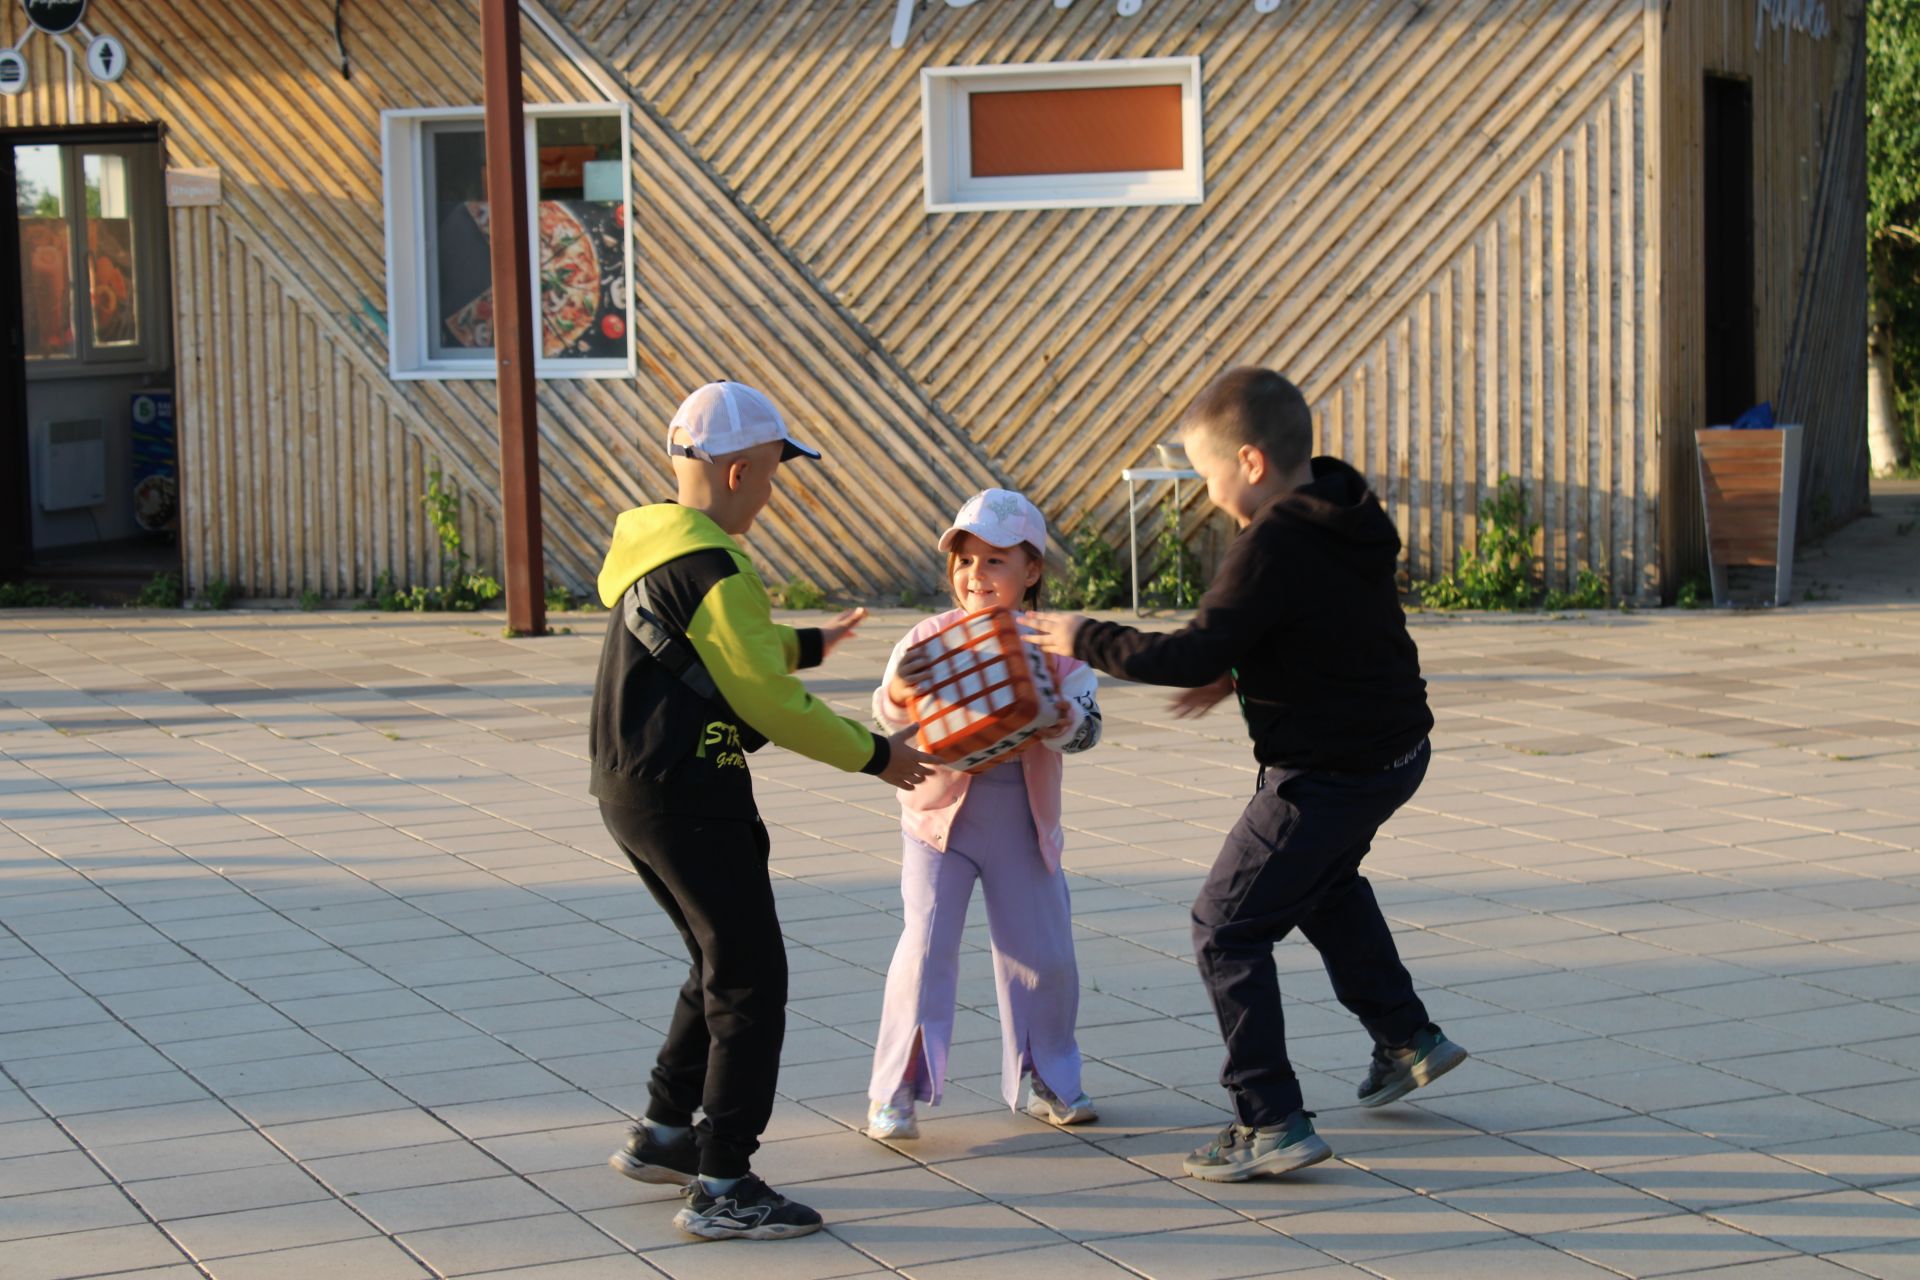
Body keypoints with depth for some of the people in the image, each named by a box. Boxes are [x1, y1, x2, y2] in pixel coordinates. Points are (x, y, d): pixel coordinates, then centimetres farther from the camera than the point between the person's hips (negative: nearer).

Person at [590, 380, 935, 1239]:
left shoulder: (652, 550, 11)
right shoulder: (709, 571, -20)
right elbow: (771, 704, -19)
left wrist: (809, 644, 34)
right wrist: (876, 755, -8)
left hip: (632, 793, 10)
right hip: (689, 802, -10)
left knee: (721, 967, 23)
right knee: (751, 984, -3)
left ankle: (662, 1135, 32)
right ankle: (721, 1187, -1)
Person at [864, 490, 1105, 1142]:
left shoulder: (1052, 646, -4)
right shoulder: (932, 637, -7)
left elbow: (1087, 725, -8)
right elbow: (889, 716, -7)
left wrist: (1062, 719, -29)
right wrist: (897, 691, -29)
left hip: (1021, 819, 2)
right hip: (940, 811, -2)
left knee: (1044, 953, 8)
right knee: (927, 946, -8)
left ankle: (1048, 1078, 28)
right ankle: (895, 1091, 1)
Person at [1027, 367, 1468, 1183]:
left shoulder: (1272, 548, -24)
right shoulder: (1348, 518, 5)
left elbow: (1192, 657, -26)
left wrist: (1086, 642, -14)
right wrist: (1240, 673, 9)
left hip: (1326, 773, -10)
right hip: (1395, 748, 10)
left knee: (1227, 927, -2)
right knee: (1325, 883, 35)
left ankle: (1272, 1122, -5)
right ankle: (1407, 1038, 44)